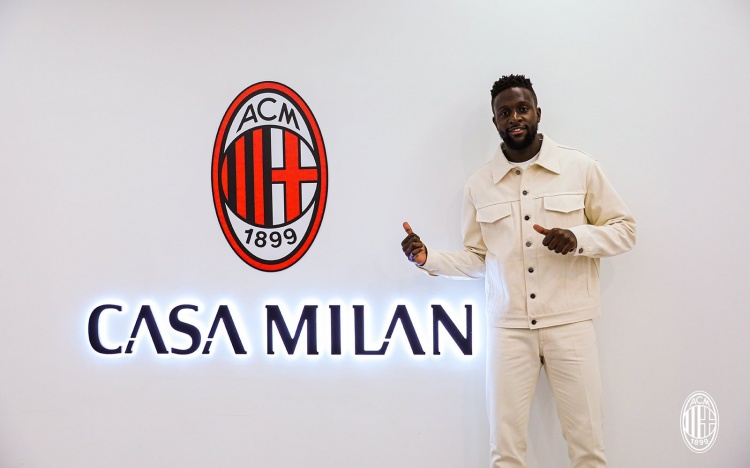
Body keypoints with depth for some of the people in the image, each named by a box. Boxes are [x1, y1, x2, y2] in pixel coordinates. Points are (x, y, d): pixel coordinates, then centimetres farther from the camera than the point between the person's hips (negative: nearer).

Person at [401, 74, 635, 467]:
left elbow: (623, 228, 6)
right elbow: (477, 259, 13)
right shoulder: (479, 185, 8)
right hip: (508, 327, 2)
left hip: (569, 322, -1)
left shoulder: (581, 168, 1)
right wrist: (428, 257, -3)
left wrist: (577, 238, -12)